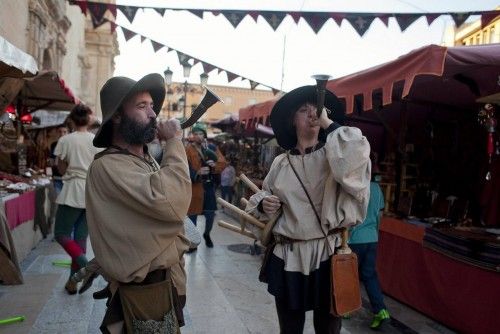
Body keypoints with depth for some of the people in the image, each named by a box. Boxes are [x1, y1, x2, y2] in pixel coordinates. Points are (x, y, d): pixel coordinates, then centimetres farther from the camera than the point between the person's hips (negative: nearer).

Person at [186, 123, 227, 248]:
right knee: (192, 214, 3)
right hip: (194, 186, -3)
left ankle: (207, 234, 36)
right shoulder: (188, 150, -4)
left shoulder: (212, 148, 8)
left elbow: (223, 163, 4)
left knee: (210, 213, 8)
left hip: (209, 186, 3)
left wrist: (215, 165, -17)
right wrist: (197, 172, -29)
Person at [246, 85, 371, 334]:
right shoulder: (280, 163, 7)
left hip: (327, 255, -2)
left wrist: (328, 122, -16)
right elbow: (260, 199, 17)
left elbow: (357, 159, -25)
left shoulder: (333, 156, -2)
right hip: (287, 257, 3)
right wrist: (264, 204, -7)